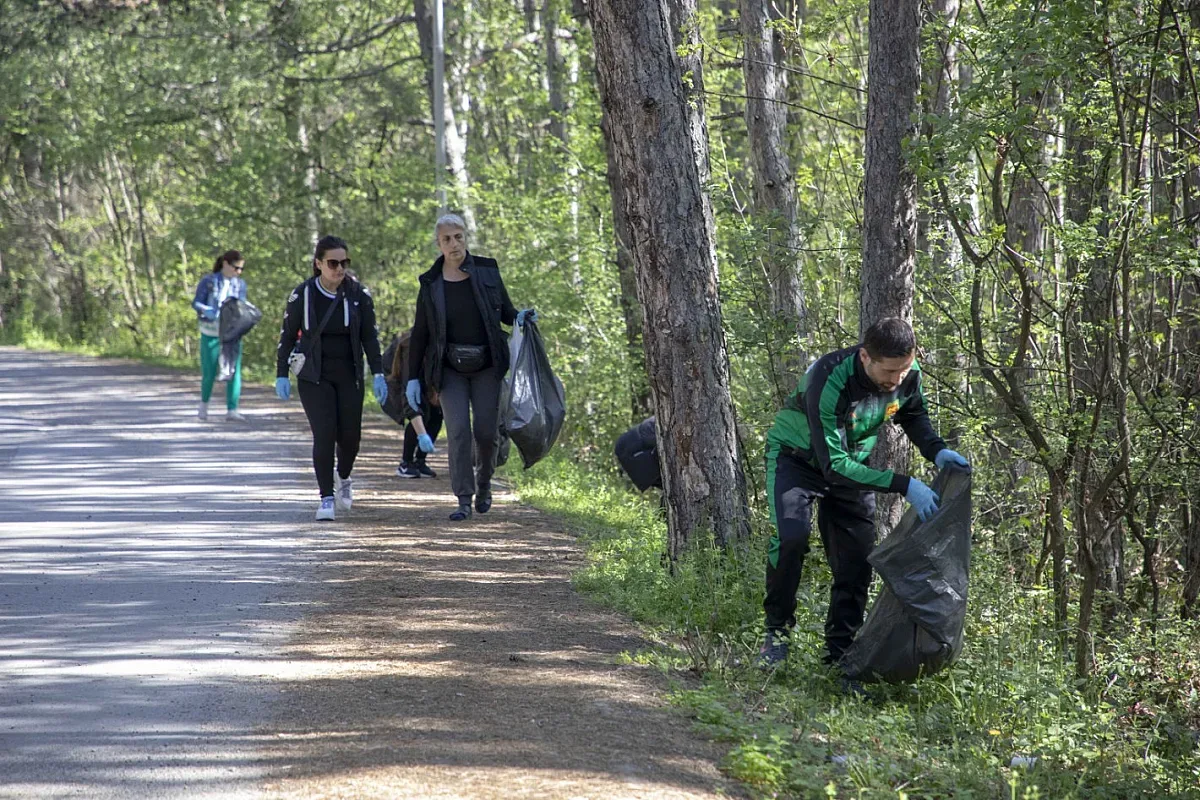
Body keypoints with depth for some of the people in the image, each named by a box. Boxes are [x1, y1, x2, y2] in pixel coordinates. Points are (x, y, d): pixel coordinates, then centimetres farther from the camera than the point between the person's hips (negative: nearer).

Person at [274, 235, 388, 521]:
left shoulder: (358, 294, -2)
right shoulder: (302, 296, -6)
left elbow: (369, 336, 3)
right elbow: (288, 336, 2)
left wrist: (378, 374, -4)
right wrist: (281, 376, -2)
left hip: (349, 375, 2)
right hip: (314, 376, -2)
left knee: (350, 436, 2)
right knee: (324, 434, -13)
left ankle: (344, 479, 33)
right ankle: (326, 498, -7)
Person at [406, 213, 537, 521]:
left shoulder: (487, 271, 1)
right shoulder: (431, 284, -1)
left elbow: (504, 311, 12)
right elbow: (420, 334, 4)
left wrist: (519, 317, -12)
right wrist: (413, 378, 2)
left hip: (486, 365, 1)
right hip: (450, 368, -1)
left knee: (486, 430, 0)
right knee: (458, 430, -11)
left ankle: (484, 484, 27)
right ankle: (464, 499, -6)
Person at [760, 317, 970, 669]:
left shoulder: (908, 374, -22)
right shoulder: (829, 381, -41)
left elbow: (913, 415, 3)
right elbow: (834, 465, -39)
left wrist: (936, 450, -18)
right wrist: (904, 485, -43)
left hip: (852, 461, 5)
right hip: (798, 457, -5)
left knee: (857, 554, -4)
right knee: (792, 535, -27)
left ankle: (840, 652, 5)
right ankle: (777, 631, -10)